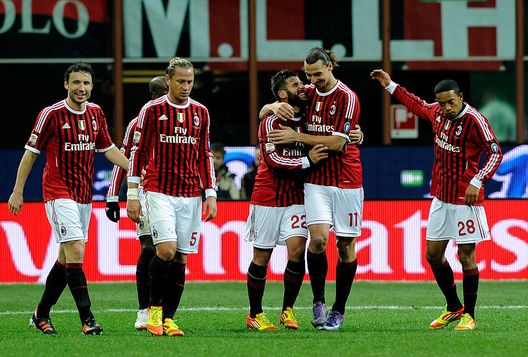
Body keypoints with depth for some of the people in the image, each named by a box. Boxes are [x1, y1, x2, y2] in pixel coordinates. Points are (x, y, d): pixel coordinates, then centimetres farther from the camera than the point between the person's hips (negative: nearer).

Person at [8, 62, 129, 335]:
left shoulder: (95, 113, 7)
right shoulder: (52, 114, -10)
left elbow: (108, 148, 17)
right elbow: (31, 153, -5)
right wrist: (17, 191, -5)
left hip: (84, 195, 7)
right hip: (58, 193, -7)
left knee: (65, 258, 11)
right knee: (75, 251, -18)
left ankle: (41, 314, 24)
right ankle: (87, 319, -21)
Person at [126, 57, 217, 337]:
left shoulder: (200, 113, 10)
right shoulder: (152, 110, -1)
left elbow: (204, 156, 15)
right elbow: (137, 152, 1)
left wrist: (211, 195, 8)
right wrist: (132, 195, -3)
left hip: (191, 195, 4)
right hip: (159, 192, -4)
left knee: (181, 258, 1)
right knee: (166, 250, -19)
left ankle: (168, 319, 8)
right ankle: (154, 307, 0)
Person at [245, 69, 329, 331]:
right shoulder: (271, 121, -9)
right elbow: (274, 160, -16)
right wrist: (307, 160, -22)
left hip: (296, 198, 4)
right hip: (268, 198, -4)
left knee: (297, 249, -12)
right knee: (261, 256, 1)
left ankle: (287, 310, 2)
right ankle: (255, 314, 13)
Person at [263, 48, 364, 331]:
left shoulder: (347, 98, -9)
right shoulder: (308, 93, 7)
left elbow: (336, 142, -16)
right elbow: (264, 111, 17)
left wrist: (296, 136, -14)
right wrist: (276, 106, -7)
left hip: (346, 180, -3)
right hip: (316, 180, 3)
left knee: (345, 245, 3)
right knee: (317, 238, -16)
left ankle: (338, 310, 14)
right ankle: (318, 302, -1)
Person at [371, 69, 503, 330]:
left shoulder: (474, 120, -17)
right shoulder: (437, 112, 4)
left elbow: (495, 153, -19)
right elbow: (418, 105, 27)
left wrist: (477, 181, -28)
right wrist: (391, 87, 28)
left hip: (465, 200, -8)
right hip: (441, 198, 8)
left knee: (466, 257, -3)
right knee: (433, 254, 11)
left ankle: (469, 316, 7)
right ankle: (453, 308, 26)